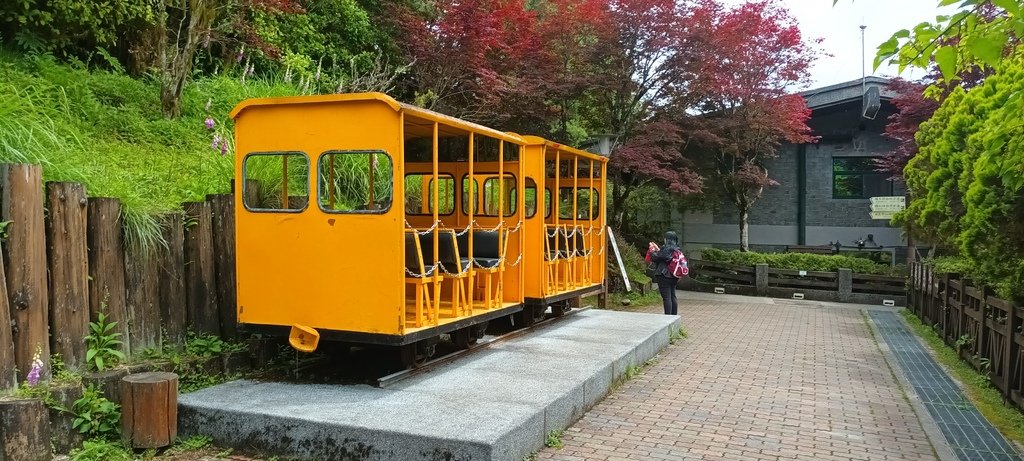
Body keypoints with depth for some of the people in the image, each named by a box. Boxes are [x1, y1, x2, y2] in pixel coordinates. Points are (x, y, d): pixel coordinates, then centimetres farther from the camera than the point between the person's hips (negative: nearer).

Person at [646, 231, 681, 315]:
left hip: (664, 276, -8)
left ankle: (668, 316, -6)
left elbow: (656, 258, -10)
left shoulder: (666, 248, -15)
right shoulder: (676, 249, 10)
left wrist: (652, 251, 7)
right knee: (673, 296, 14)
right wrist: (658, 250, 23)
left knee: (666, 297, -6)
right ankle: (674, 315, 19)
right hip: (673, 276, 8)